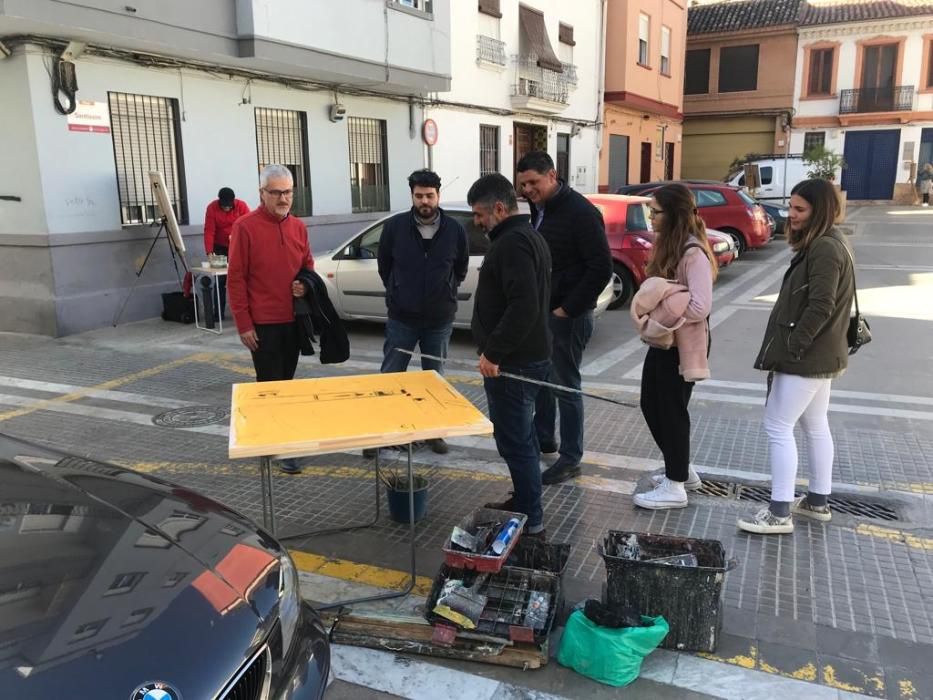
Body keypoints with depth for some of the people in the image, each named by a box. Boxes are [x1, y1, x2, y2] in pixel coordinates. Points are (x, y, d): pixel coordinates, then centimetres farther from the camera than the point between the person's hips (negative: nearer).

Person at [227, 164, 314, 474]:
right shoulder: (245, 226, -10)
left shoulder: (298, 226, 7)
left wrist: (306, 284, -5)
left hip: (294, 319, 6)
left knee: (285, 382, 15)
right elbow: (235, 278, -10)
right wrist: (243, 324, -12)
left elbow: (308, 265, 19)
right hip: (263, 323, -6)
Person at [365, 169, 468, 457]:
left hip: (440, 320, 1)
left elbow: (461, 268, 10)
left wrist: (445, 292, 9)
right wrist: (398, 293, 11)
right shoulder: (394, 226, -6)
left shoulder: (455, 229, -5)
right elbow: (384, 265, 8)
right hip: (401, 318, -1)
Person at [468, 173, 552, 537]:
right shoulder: (529, 236, 16)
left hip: (512, 362, -11)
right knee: (521, 436, 19)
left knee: (514, 441, -4)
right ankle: (523, 503, 32)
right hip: (528, 356, 11)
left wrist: (493, 352, -23)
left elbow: (523, 307, -29)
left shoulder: (512, 242, -18)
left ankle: (531, 520, 4)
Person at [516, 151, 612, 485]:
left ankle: (570, 458, 11)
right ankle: (543, 438, 36)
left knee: (565, 385, -1)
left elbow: (601, 268, -20)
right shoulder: (538, 210, 8)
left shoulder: (581, 212, -17)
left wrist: (567, 309, -18)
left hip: (567, 316, -8)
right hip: (540, 311, 8)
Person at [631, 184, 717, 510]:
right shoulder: (667, 245, 9)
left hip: (682, 344, -9)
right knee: (652, 405, 17)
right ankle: (681, 470, 34)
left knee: (671, 410, 1)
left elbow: (700, 307, -26)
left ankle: (675, 486, 17)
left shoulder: (694, 253, -20)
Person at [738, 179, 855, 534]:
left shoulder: (824, 249, -20)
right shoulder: (826, 243, 13)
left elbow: (820, 308, -25)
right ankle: (818, 501, 30)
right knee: (816, 426, 18)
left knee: (778, 427, -5)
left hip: (805, 356, -11)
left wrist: (789, 347, -21)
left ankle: (779, 513, 0)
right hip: (819, 353, 11)